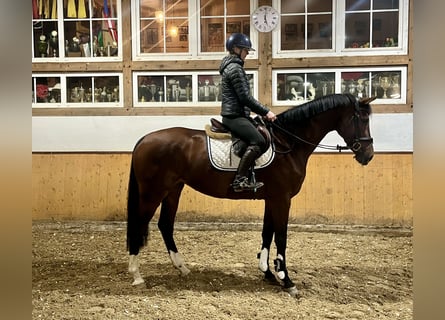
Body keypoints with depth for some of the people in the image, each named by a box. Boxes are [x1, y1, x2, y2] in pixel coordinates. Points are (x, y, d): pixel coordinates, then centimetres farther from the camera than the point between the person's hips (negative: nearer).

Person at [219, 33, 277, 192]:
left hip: (236, 114, 11)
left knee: (265, 136, 11)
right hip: (235, 116, -11)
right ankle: (240, 180, -25)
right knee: (258, 142, -24)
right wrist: (265, 112, -10)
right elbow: (245, 98, -17)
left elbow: (243, 97, 24)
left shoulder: (232, 66, 21)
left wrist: (261, 112, 17)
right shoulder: (235, 68, -11)